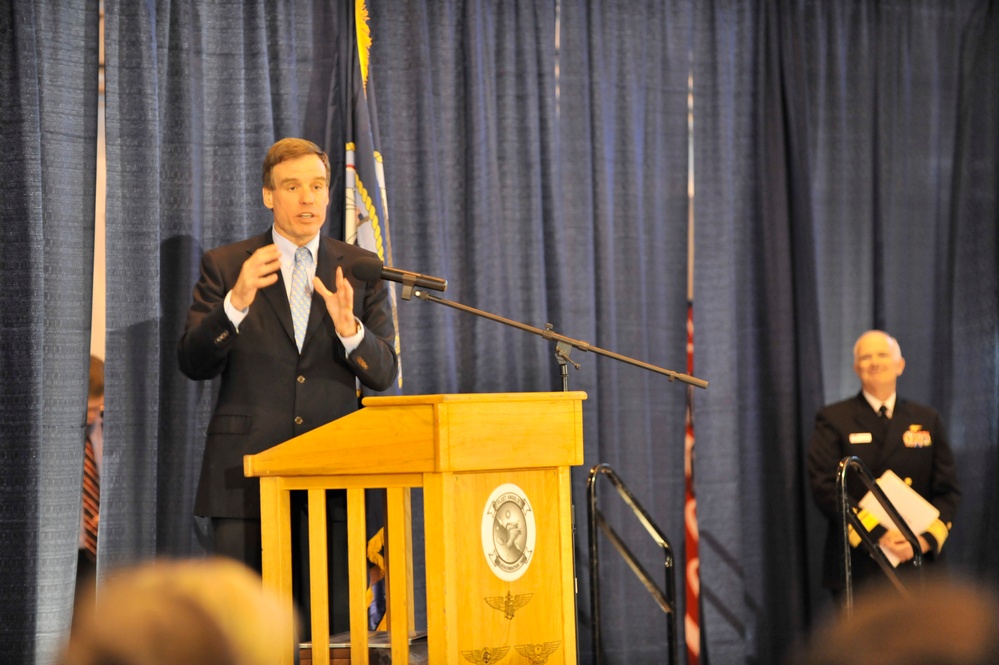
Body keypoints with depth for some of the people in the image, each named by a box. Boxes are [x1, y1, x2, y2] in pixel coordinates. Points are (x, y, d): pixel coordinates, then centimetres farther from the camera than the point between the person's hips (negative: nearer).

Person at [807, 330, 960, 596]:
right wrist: (878, 535, -16)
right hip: (857, 568, -3)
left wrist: (926, 539, -8)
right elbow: (825, 489, -6)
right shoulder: (833, 420, 5)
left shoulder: (928, 421, 14)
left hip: (917, 564, 3)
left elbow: (947, 490, 10)